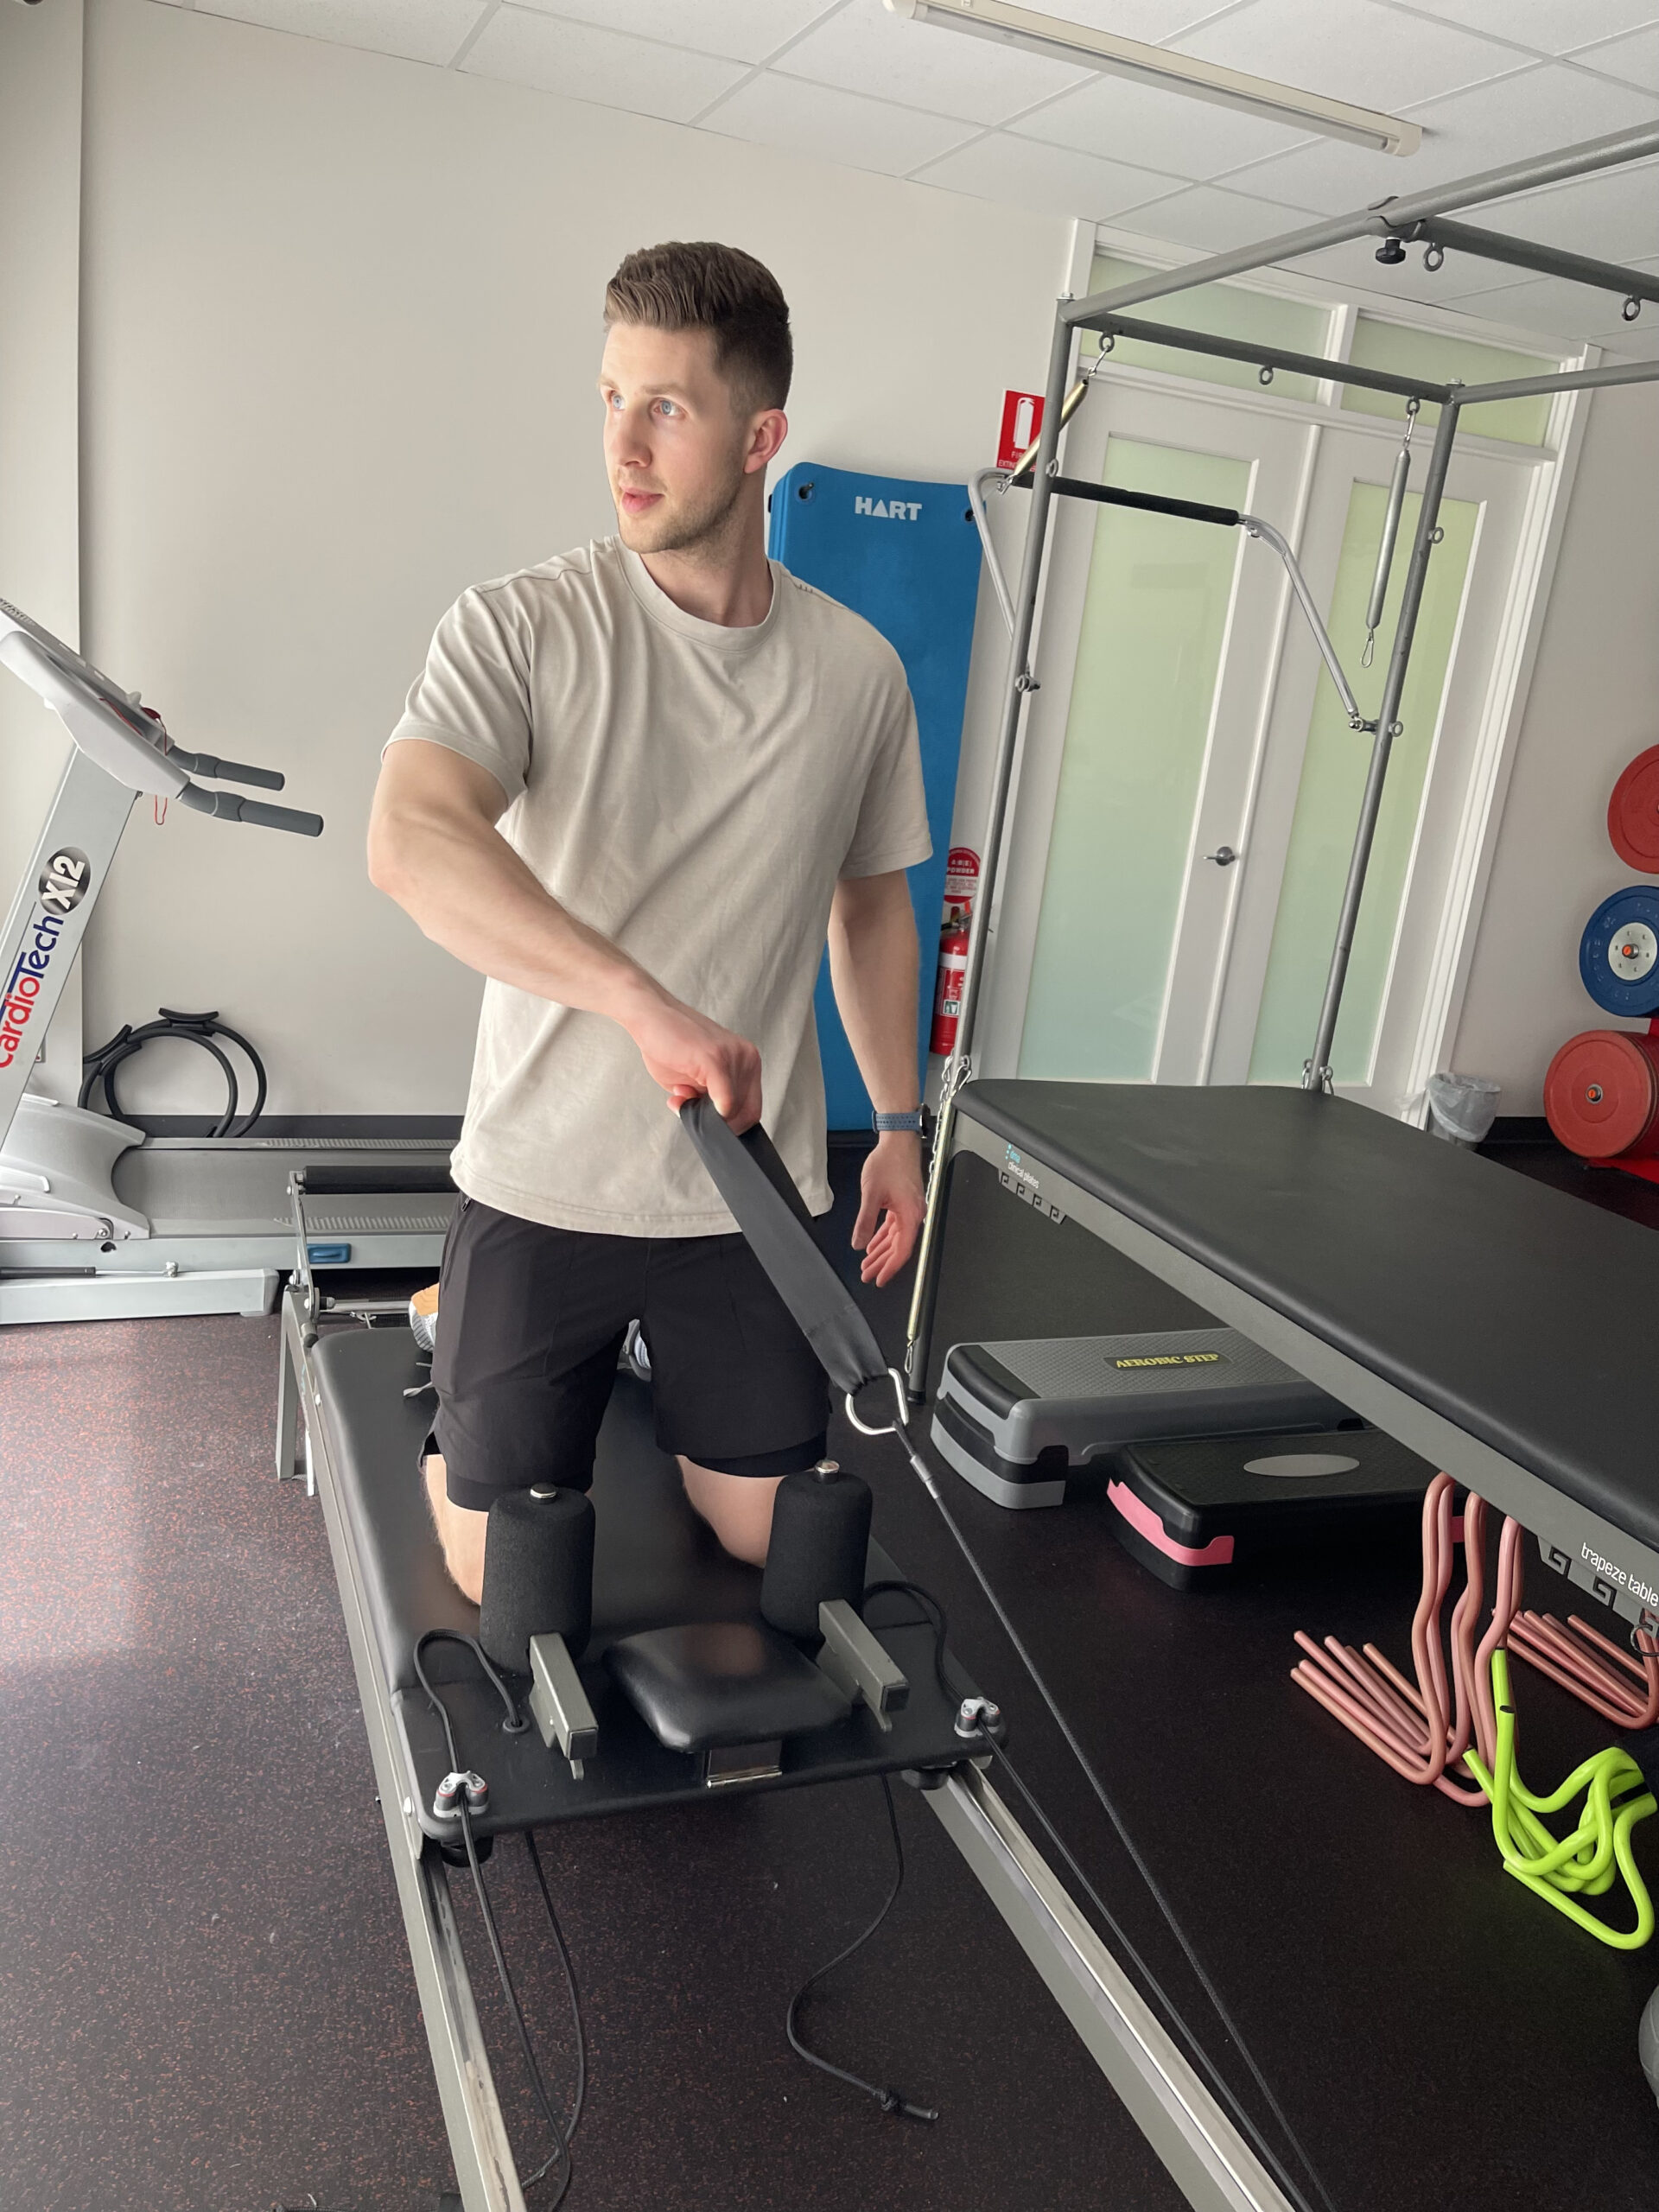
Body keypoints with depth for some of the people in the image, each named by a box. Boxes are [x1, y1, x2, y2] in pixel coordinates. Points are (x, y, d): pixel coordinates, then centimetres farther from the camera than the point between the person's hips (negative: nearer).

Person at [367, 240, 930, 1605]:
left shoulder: (860, 670, 1)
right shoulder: (519, 628, -10)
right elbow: (412, 843, -27)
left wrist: (901, 1123, 11)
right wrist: (650, 1005, -38)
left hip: (757, 1196, 3)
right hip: (542, 1187, -2)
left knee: (774, 1537, 13)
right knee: (506, 1575, 7)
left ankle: (659, 1387, 42)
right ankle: (452, 1400, 38)